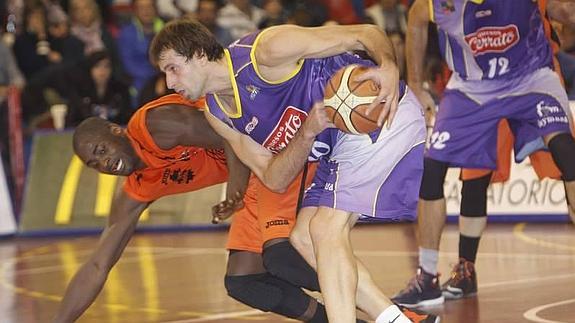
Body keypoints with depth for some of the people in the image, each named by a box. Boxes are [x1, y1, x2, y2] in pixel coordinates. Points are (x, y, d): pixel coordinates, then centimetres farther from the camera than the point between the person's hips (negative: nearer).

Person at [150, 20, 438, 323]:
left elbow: (366, 34, -19)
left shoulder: (265, 51, -21)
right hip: (344, 139, 10)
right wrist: (309, 131, -19)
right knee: (304, 238, 9)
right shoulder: (218, 115, 4)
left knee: (326, 231, -18)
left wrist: (388, 67, -42)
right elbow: (274, 179, -1)